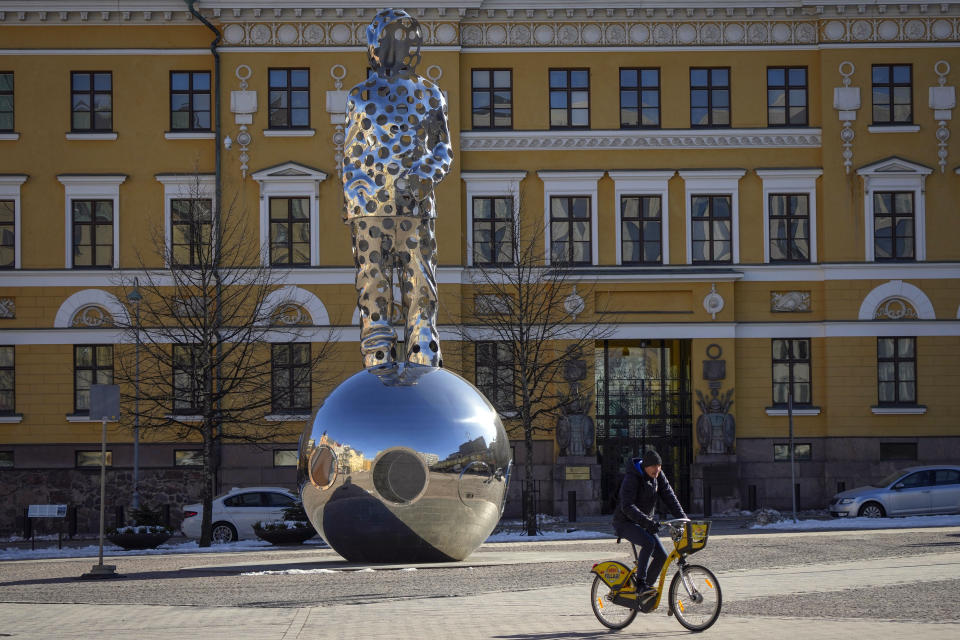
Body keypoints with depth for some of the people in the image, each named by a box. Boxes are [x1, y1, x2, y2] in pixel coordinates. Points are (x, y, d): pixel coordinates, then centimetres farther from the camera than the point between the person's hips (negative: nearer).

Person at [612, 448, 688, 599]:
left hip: (644, 523, 8)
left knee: (662, 556, -3)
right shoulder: (631, 478, -23)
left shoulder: (659, 476, -1)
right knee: (649, 542, -33)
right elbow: (628, 507, -32)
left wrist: (683, 517, -10)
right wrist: (648, 521, -43)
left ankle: (643, 594, 9)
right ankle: (641, 585, -29)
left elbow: (669, 496, 2)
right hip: (625, 523, -8)